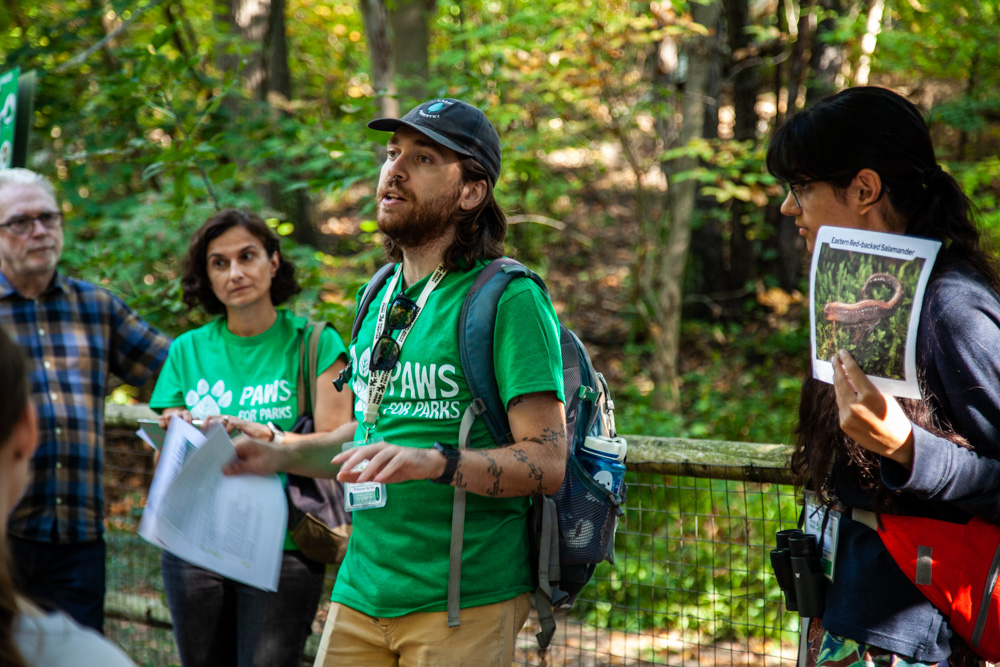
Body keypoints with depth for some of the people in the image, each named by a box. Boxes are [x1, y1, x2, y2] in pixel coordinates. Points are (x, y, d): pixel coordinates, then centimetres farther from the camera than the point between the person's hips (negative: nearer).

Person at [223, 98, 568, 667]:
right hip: (362, 591, 7)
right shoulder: (383, 297, 14)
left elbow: (548, 461, -17)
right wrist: (280, 457, 12)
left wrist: (434, 462, -30)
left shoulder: (510, 301, -11)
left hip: (463, 603, -7)